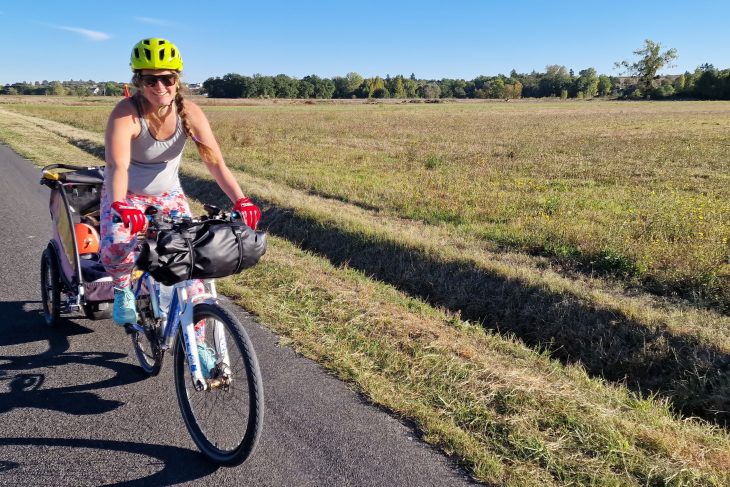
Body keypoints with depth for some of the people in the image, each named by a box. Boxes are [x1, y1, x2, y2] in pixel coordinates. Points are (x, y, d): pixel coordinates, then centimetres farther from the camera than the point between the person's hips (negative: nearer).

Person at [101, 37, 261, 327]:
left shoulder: (190, 113, -18)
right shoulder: (125, 113, -27)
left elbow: (216, 162, -23)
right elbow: (117, 166, -40)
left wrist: (241, 201, -38)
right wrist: (120, 207, -59)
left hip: (169, 194, 3)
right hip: (126, 195, -3)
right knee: (116, 248, -32)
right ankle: (123, 290, 5)